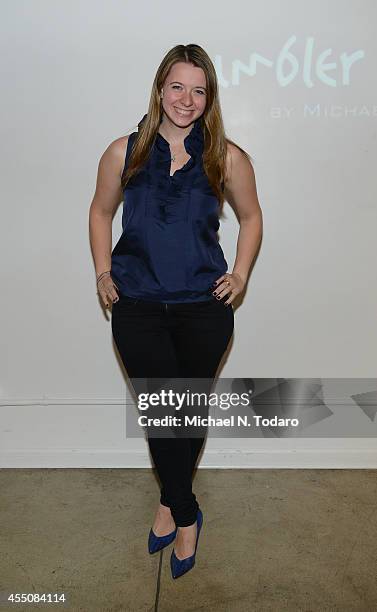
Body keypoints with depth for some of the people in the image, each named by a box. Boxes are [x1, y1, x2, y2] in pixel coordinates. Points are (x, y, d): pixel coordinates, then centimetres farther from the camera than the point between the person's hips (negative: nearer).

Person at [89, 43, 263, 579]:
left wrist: (240, 276, 1)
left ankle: (170, 502, 40)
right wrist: (103, 273, 4)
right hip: (137, 309, 0)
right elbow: (101, 212, 14)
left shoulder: (227, 158, -1)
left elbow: (250, 218, 12)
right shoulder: (124, 153, 1)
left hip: (204, 311, 0)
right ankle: (186, 516, 28)